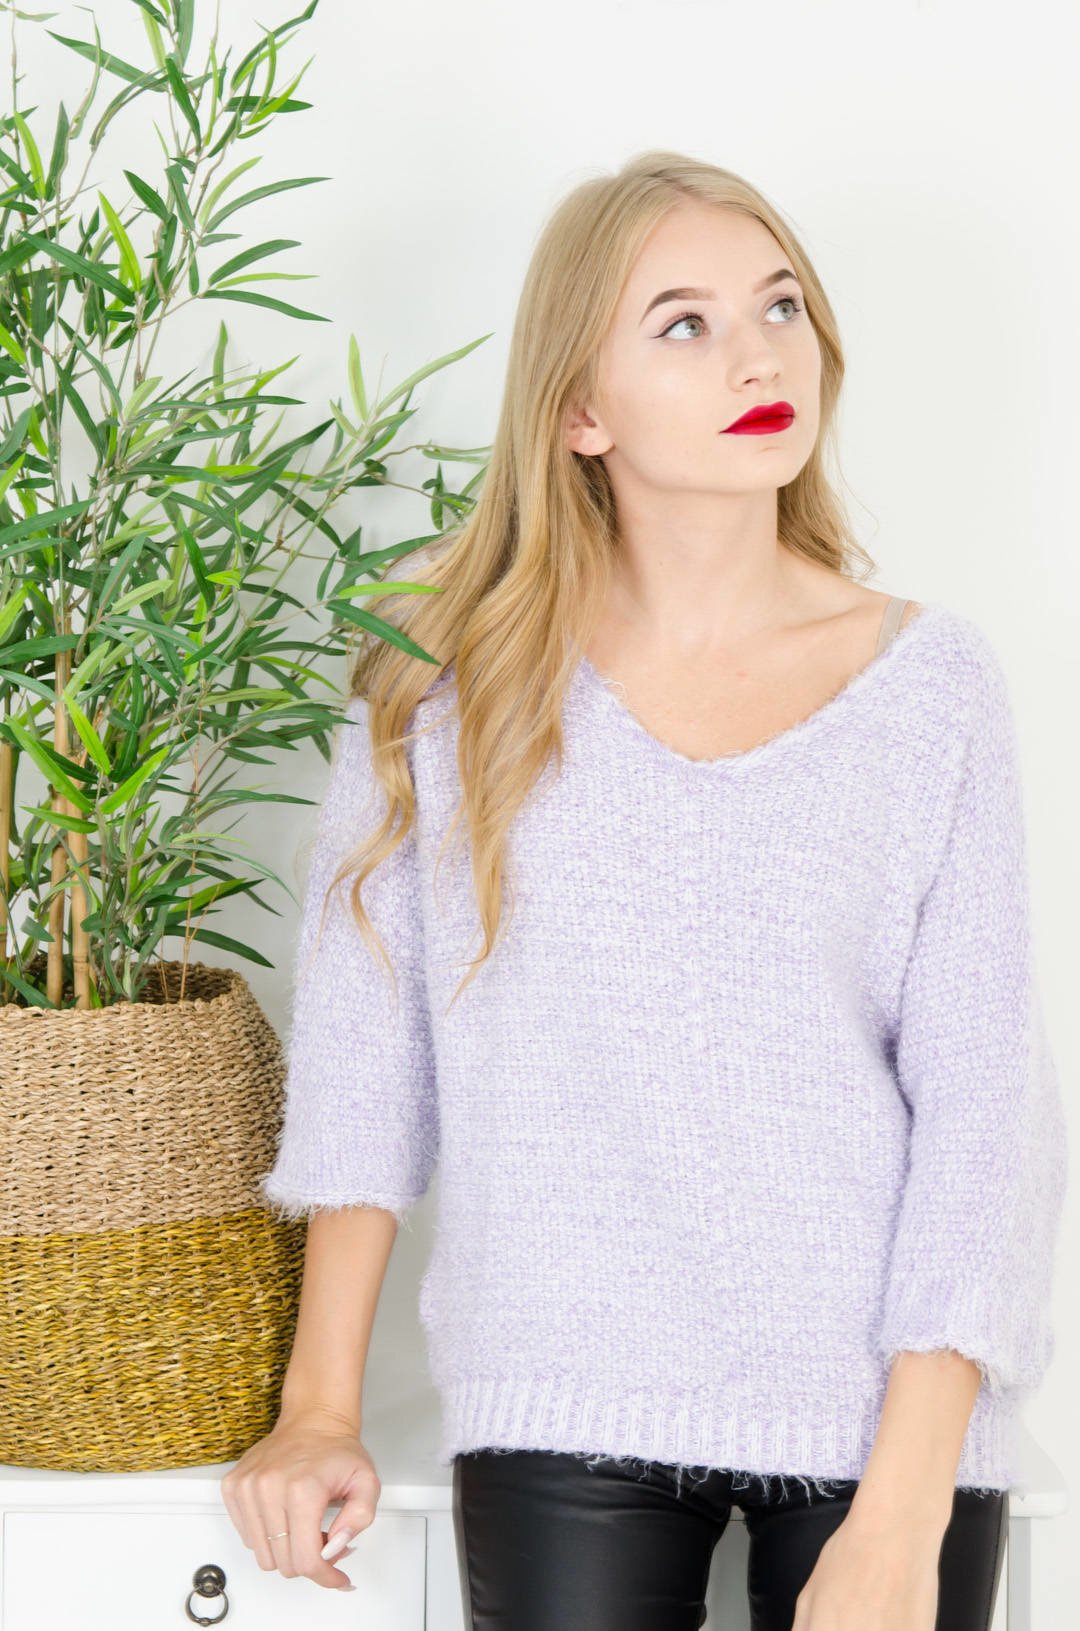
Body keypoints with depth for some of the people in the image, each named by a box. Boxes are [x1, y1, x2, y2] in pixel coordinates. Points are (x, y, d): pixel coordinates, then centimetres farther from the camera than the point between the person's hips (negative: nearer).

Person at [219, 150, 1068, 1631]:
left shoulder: (930, 680, -4)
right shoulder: (448, 680, -2)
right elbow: (364, 1050, 4)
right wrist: (321, 1408, 3)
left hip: (884, 1397, 0)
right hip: (567, 1403, 0)